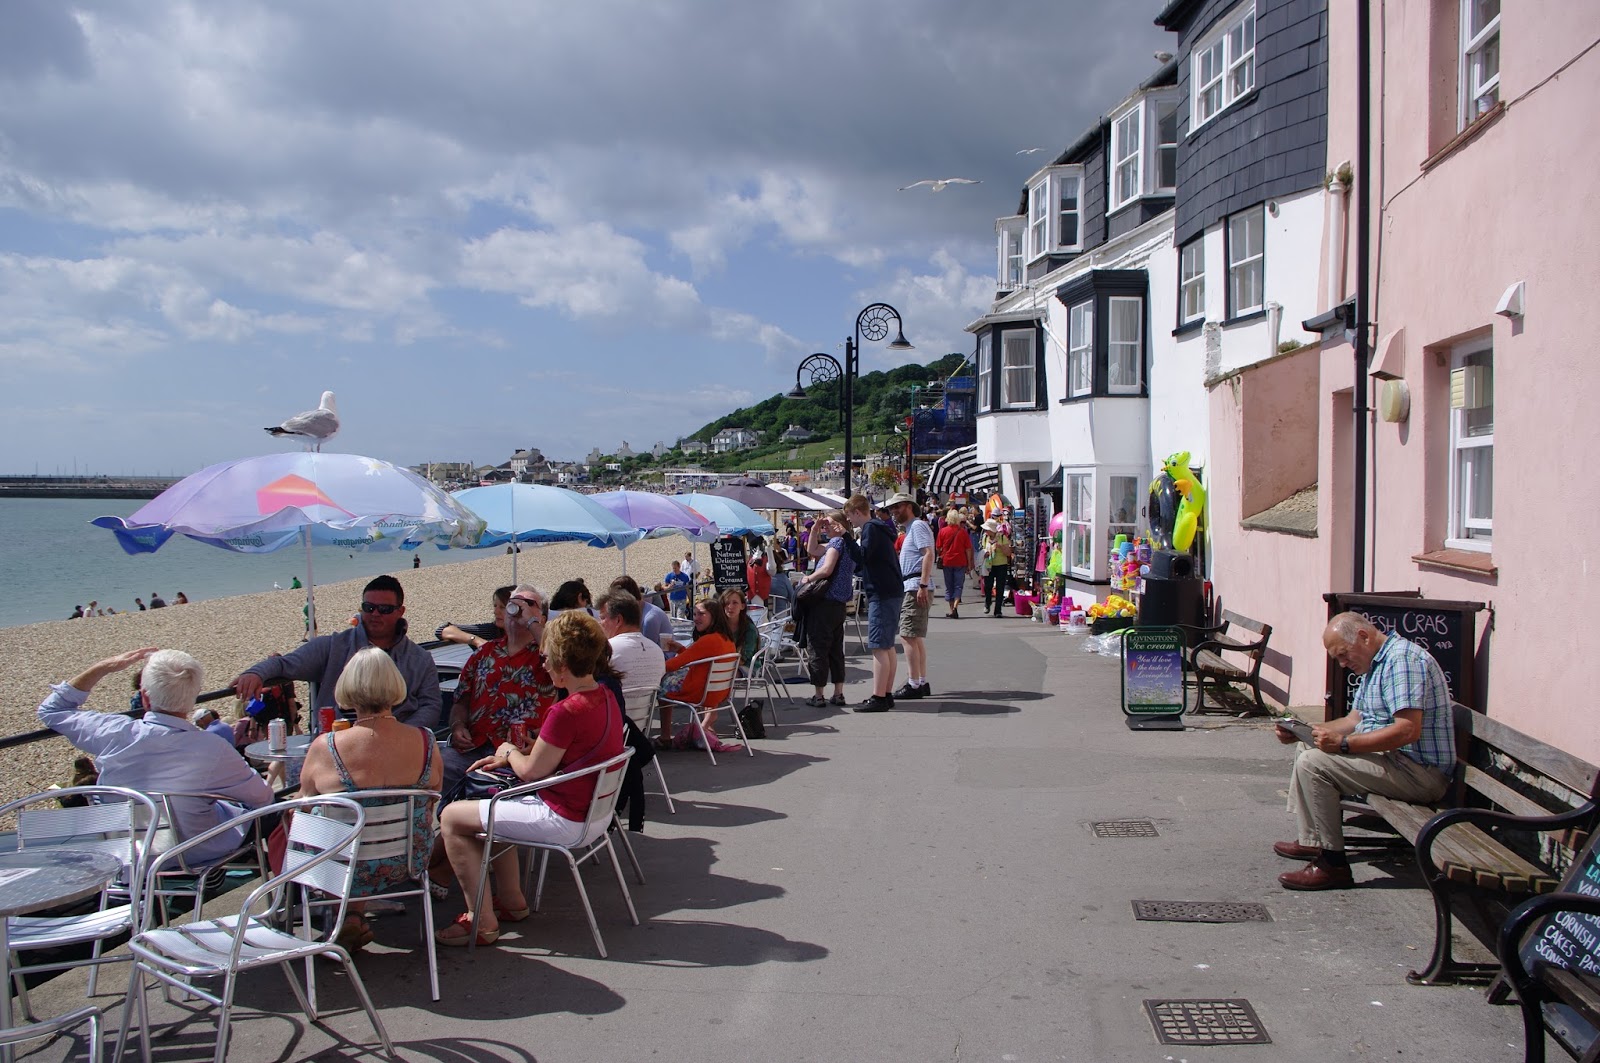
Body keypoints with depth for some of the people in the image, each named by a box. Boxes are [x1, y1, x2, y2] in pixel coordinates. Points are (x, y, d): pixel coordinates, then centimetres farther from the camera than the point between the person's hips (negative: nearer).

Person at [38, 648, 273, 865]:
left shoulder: (115, 735, -22)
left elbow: (51, 709, -1)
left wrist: (106, 666, -1)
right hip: (195, 858, -3)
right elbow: (263, 799, -12)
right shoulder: (212, 749, -30)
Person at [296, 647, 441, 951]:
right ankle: (353, 915, 25)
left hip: (346, 871, -4)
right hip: (408, 867, 4)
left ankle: (347, 918, 16)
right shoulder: (425, 741, -11)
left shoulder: (324, 748, -19)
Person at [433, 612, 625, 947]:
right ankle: (512, 901, 32)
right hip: (593, 815, 10)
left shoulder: (567, 711, -27)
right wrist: (508, 757, 11)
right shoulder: (605, 698, 2)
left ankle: (481, 921, 5)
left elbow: (531, 771, -16)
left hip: (564, 822, -10)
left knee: (452, 817, 1)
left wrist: (507, 749, 5)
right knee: (492, 803, 29)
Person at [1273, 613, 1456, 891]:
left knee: (1312, 763, -22)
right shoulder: (1376, 664, 16)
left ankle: (1333, 864, -16)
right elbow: (1356, 719, 19)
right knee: (1308, 750, 19)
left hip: (1419, 772, -11)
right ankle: (1310, 841, 17)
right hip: (1393, 760, 12)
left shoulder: (1402, 659, -18)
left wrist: (1343, 743, -26)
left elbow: (1409, 730, -28)